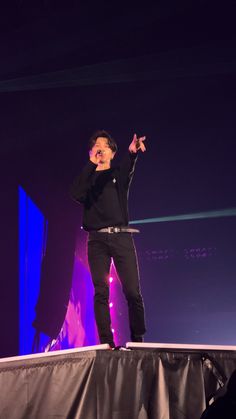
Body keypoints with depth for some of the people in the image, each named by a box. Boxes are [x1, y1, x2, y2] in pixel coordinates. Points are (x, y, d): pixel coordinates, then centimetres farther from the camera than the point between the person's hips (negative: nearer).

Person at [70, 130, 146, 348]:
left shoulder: (118, 174, 16)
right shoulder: (87, 177, 17)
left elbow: (128, 169, -10)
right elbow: (76, 194, -5)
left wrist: (132, 153, -34)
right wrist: (92, 164, -12)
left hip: (121, 236, 0)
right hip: (97, 239, 0)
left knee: (132, 291, -7)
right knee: (101, 293, -7)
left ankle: (138, 340, 2)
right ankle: (106, 343, -7)